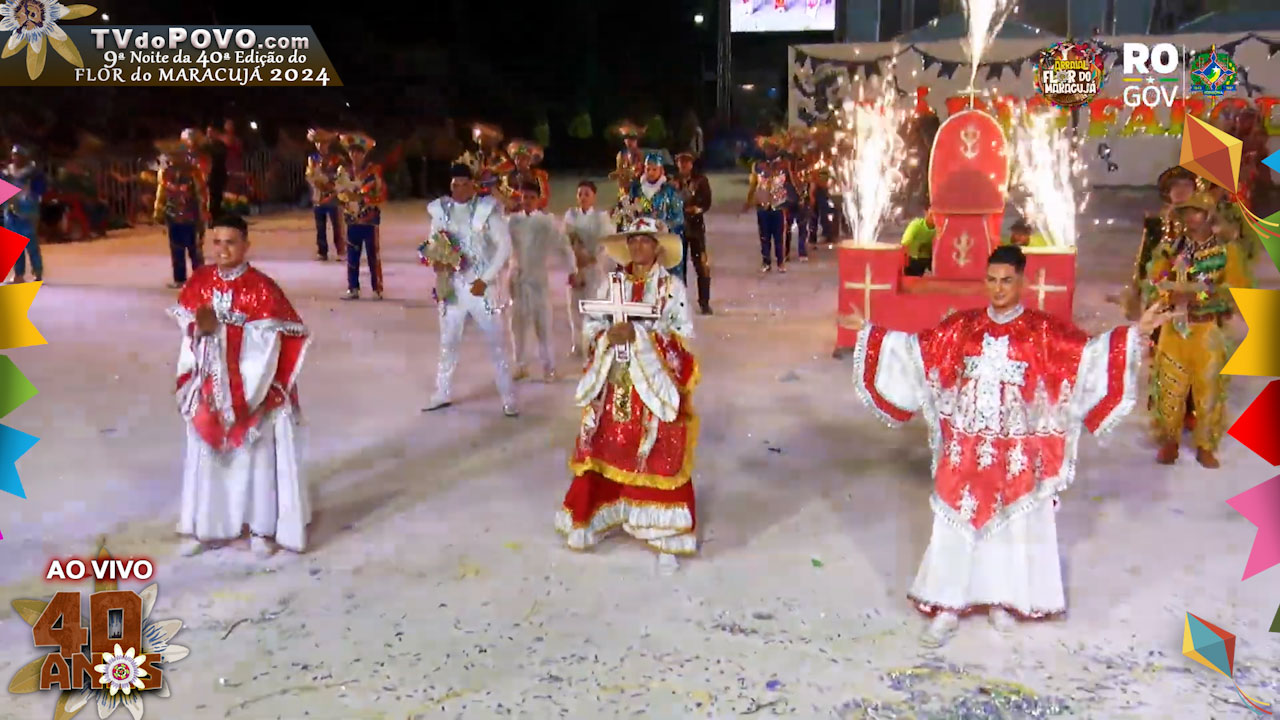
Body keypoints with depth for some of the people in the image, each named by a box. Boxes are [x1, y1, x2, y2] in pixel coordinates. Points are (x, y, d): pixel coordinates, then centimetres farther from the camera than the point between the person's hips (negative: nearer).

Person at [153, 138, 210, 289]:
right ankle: (179, 279, 22)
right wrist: (159, 214, 11)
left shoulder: (194, 171, -11)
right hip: (173, 218, 4)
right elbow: (161, 194, 10)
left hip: (191, 218, -4)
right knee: (176, 250, 12)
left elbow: (202, 194, -8)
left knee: (195, 250, 5)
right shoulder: (165, 172, 3)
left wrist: (203, 217, -9)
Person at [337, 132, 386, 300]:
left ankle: (377, 289, 5)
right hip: (352, 218, 4)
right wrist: (347, 197, -10)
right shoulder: (344, 170, 5)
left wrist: (361, 197, -20)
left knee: (373, 255, 0)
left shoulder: (374, 170, -9)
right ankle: (353, 289, 14)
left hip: (370, 218, -4)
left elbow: (381, 195, -12)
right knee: (352, 255, 7)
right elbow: (340, 192, 12)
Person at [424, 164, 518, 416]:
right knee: (448, 342, 14)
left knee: (495, 343, 1)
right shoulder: (440, 210, 3)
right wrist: (437, 263, -11)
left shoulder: (487, 209, -9)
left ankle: (508, 399, 9)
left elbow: (505, 246, -10)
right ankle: (443, 393, 28)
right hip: (453, 285, 4)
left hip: (480, 285, -4)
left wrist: (485, 279, -14)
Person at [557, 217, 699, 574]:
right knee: (605, 454, 7)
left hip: (654, 387, -3)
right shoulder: (611, 285, 8)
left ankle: (663, 535, 7)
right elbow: (590, 328, 7)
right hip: (613, 386, 3)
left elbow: (683, 336, -10)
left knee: (659, 461, -1)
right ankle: (595, 517, 25)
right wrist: (609, 336, -16)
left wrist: (639, 336, -20)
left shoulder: (673, 288, -2)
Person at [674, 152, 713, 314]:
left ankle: (704, 302, 2)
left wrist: (698, 208, -22)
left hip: (695, 225, -1)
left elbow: (707, 202, -3)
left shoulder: (701, 180, 2)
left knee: (701, 264, -4)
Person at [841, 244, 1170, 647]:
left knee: (1014, 524, 10)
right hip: (965, 447, 1)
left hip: (1017, 452, -1)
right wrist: (869, 331, 4)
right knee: (956, 524, 5)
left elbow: (1088, 352, -11)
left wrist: (1136, 332, -20)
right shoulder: (960, 327, 1)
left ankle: (1002, 601, 30)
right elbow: (916, 348, 6)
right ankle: (948, 608, 15)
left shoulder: (1043, 331, -4)